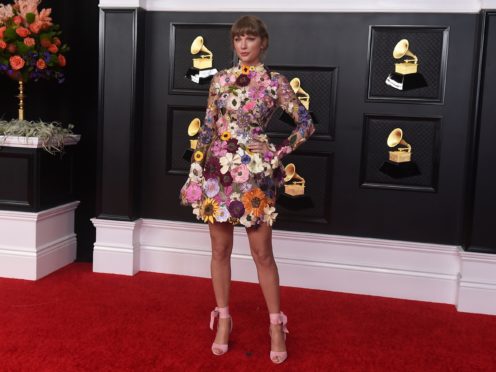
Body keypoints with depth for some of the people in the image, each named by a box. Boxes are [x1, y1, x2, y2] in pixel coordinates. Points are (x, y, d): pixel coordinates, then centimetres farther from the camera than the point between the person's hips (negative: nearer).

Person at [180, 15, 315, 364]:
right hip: (217, 170, 3)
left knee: (262, 253, 2)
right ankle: (223, 319, 23)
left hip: (255, 174, -3)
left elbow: (306, 124, 1)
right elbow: (207, 128, 10)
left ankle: (276, 324, 17)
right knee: (220, 250, 9)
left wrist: (278, 152, -4)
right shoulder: (220, 79, 7)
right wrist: (195, 171, 7)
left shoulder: (275, 82, -1)